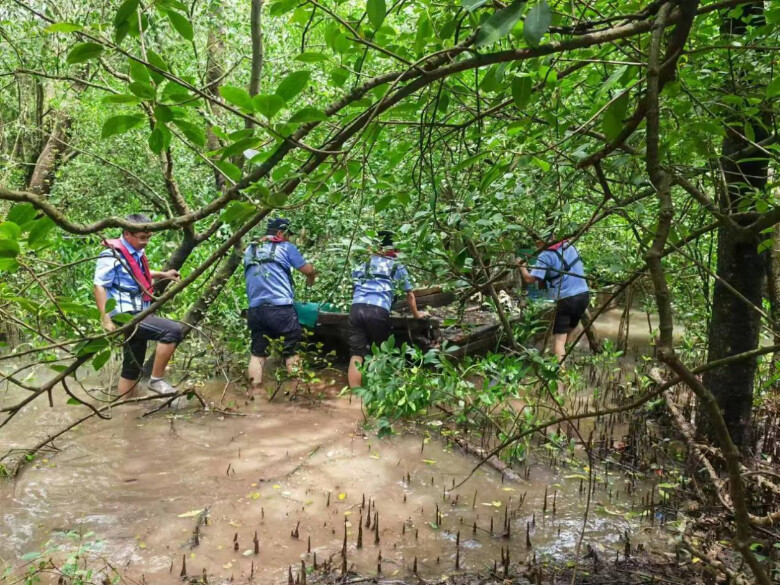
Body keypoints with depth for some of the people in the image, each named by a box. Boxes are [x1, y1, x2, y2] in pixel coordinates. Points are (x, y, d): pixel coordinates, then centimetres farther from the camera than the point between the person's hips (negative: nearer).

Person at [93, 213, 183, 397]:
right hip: (125, 316, -9)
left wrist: (163, 275, 24)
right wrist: (106, 319, -23)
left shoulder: (137, 253, 12)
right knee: (173, 330, -23)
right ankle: (156, 380, -12)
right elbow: (99, 286, -16)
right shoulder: (112, 255, -12)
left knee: (133, 366, 14)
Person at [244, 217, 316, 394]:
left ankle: (254, 393, 8)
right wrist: (311, 280, 30)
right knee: (291, 352, 6)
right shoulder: (286, 247, 5)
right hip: (280, 308, -5)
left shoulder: (249, 251, 19)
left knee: (257, 354, 11)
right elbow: (309, 270, 8)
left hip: (255, 309, 5)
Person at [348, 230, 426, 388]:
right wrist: (416, 314, 47)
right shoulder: (398, 267, 21)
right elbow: (410, 295, 30)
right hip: (379, 311, -2)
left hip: (357, 308, 2)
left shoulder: (364, 264, 27)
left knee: (356, 354, 2)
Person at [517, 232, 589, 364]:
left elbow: (530, 279, -15)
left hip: (565, 299, -7)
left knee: (559, 339, -4)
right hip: (584, 295, 7)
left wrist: (522, 266, 4)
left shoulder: (545, 255, -11)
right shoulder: (569, 245, 9)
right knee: (570, 331, 22)